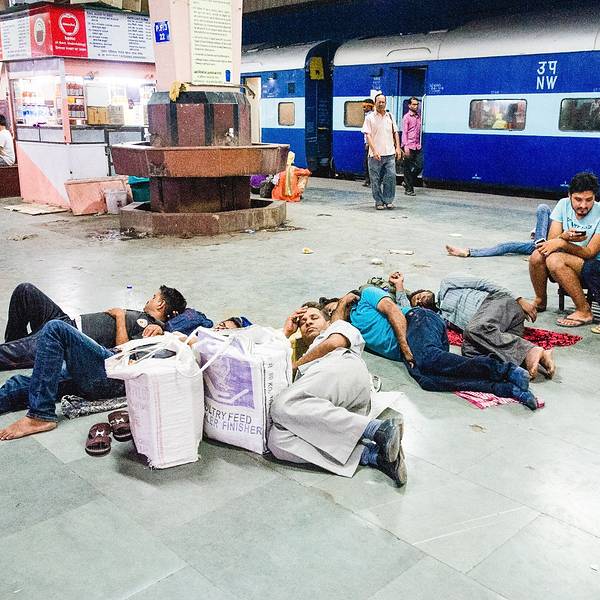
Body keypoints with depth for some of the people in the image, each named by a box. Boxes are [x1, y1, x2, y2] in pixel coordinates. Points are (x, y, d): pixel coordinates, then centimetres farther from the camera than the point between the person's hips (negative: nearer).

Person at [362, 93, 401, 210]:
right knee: (376, 180, 1)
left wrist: (398, 147, 7)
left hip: (390, 153, 3)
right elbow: (368, 135, -6)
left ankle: (388, 200, 7)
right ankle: (379, 202, 12)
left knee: (391, 177, -4)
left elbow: (395, 133, 18)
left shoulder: (390, 116, 14)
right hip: (375, 155, -3)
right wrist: (374, 151, -16)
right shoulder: (370, 118, 0)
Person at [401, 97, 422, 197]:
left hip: (417, 146, 6)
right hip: (409, 146, -6)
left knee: (419, 166, 2)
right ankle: (409, 189, 7)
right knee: (408, 168, 0)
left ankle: (408, 182, 21)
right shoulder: (406, 117, -3)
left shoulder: (419, 116, 14)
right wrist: (405, 146, -16)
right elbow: (404, 132, -8)